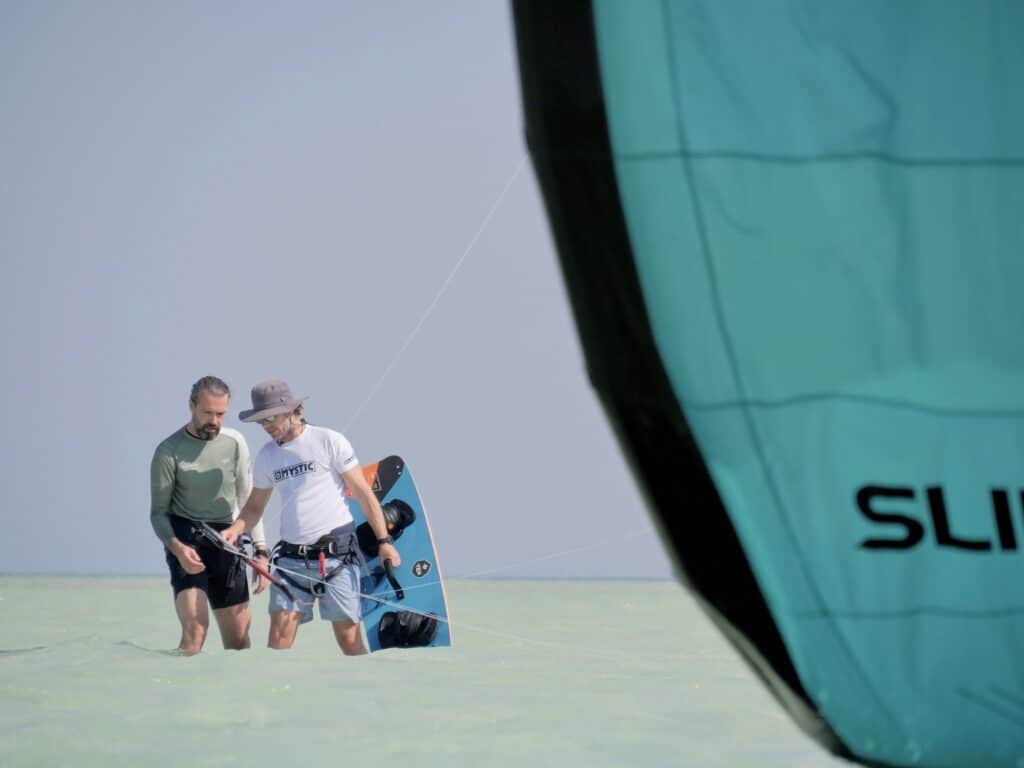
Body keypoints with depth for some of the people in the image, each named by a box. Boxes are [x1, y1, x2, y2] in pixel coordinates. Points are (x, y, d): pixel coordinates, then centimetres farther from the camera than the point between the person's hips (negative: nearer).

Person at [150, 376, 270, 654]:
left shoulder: (235, 443, 5)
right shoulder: (169, 451, -6)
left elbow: (248, 502, 10)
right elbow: (158, 513, -2)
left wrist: (261, 551, 2)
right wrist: (177, 548, -21)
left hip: (226, 540, 4)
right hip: (185, 539, -4)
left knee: (239, 639, 5)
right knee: (195, 628, -21)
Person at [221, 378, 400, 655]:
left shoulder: (329, 441, -2)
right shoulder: (266, 455, 12)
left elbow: (363, 494, 0)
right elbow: (255, 506, 21)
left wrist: (383, 540, -5)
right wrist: (236, 529, 0)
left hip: (337, 554, -4)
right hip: (291, 559, 4)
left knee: (349, 640, -4)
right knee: (278, 641, -5)